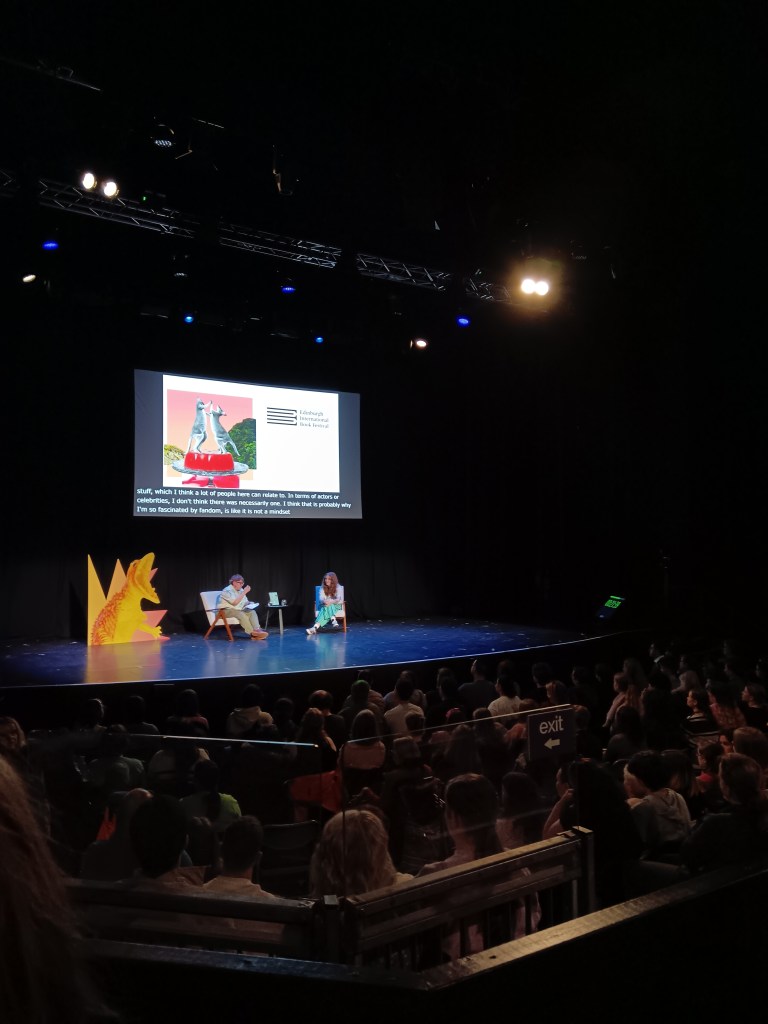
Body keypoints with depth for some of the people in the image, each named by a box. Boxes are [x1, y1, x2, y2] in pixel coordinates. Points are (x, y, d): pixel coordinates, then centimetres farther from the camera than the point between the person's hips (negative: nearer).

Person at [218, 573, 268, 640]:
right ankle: (252, 633, -36)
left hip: (238, 610, 8)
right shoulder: (228, 590, -15)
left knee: (252, 612, -17)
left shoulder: (240, 590, 12)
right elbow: (235, 602, -28)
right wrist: (244, 592, -24)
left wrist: (249, 603, -5)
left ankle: (257, 630, -38)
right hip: (226, 610, -8)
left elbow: (245, 602, 19)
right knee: (241, 614, -35)